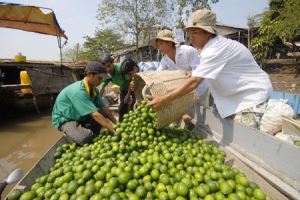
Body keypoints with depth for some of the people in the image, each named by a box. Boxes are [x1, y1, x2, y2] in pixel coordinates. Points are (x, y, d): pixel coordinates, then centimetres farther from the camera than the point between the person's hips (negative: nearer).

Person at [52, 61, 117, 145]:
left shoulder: (94, 89, -7)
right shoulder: (78, 91, -33)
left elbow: (104, 107, -3)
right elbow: (95, 115, -37)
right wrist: (115, 131, -36)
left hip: (80, 117, 8)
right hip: (65, 119, -7)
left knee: (104, 113, -10)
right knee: (86, 137, -31)